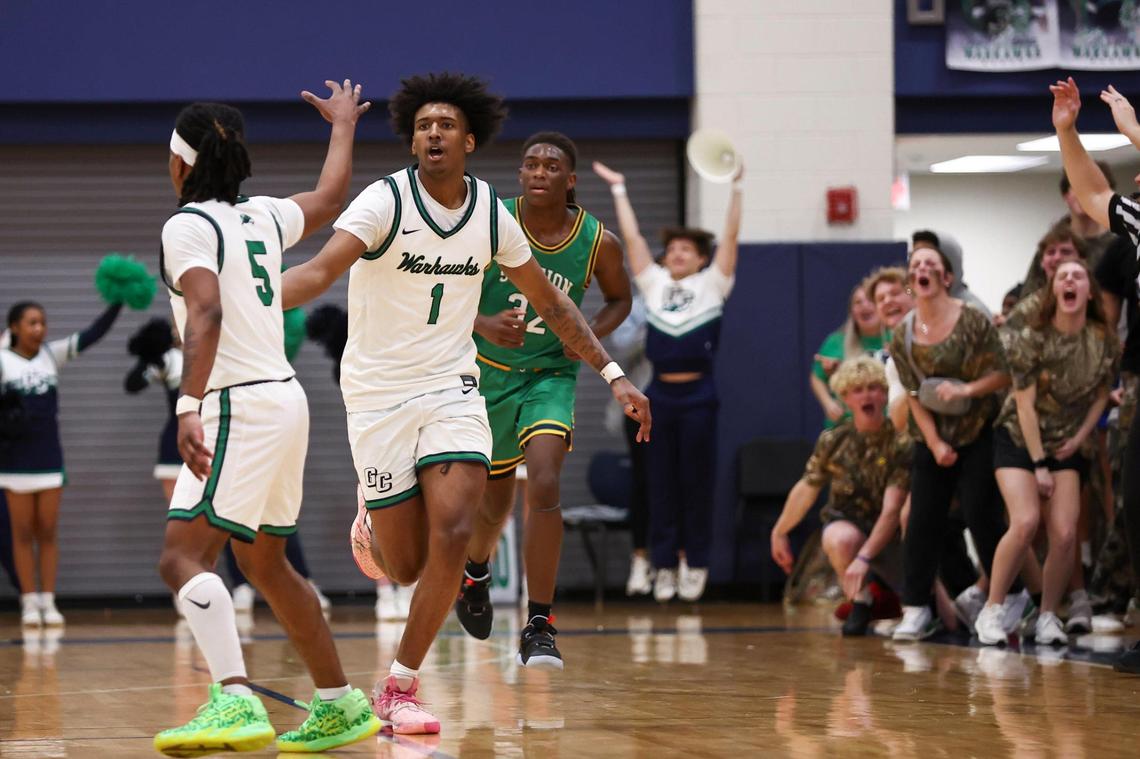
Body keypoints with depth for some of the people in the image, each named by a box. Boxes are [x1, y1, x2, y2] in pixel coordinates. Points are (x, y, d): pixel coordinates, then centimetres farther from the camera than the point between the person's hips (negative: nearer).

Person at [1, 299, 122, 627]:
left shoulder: (52, 355, 4)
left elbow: (93, 334, -3)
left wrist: (118, 301, -15)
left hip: (49, 455, 3)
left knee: (47, 532, 5)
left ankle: (48, 601, 9)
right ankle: (29, 603, 8)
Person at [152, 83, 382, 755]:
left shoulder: (188, 226, -9)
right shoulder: (264, 217, 13)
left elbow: (206, 314, -24)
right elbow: (331, 198, 33)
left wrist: (189, 408, -33)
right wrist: (343, 124, 49)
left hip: (239, 405, -9)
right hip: (285, 397, 9)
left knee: (184, 557, -17)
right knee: (264, 562, 20)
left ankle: (237, 704, -34)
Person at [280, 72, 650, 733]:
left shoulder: (492, 214, 2)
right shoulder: (386, 201, -12)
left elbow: (551, 304, 14)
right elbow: (323, 269, -26)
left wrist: (614, 375, 9)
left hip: (452, 388, 3)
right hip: (379, 393, -3)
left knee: (452, 535, -18)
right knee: (406, 567, 0)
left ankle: (400, 688, -3)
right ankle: (373, 527, 40)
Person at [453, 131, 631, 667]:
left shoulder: (599, 243, -11)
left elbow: (619, 299, 9)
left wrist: (592, 333, -11)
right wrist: (483, 324, -27)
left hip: (550, 375, -1)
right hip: (487, 375, 1)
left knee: (544, 486, -24)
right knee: (494, 503, 15)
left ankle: (539, 627, -18)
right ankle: (474, 571, 51)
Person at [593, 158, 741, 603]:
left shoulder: (712, 285, 5)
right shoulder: (655, 284, 12)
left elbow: (730, 236, -1)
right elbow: (632, 238, 14)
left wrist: (736, 187, -7)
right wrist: (619, 190, 16)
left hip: (698, 395, -3)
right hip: (660, 394, 3)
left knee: (697, 482, 2)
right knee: (661, 482, 4)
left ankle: (696, 564, 8)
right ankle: (664, 565, 9)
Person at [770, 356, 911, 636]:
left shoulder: (899, 443, -18)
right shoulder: (832, 441, -9)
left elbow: (891, 510, -25)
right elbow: (806, 489, 5)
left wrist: (864, 558, -35)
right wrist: (779, 533, 13)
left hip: (889, 535, 0)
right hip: (846, 522, 0)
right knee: (840, 540, -37)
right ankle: (860, 603, -14)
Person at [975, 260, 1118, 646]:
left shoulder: (1105, 342, -5)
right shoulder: (1031, 339, -14)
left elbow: (1101, 395, 8)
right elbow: (1025, 403, -13)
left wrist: (1078, 440, -3)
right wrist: (1038, 465, -15)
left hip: (1066, 445, 3)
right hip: (1019, 439, -3)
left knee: (1065, 534, -13)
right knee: (1025, 522, -22)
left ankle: (1048, 616, 4)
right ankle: (991, 611, -12)